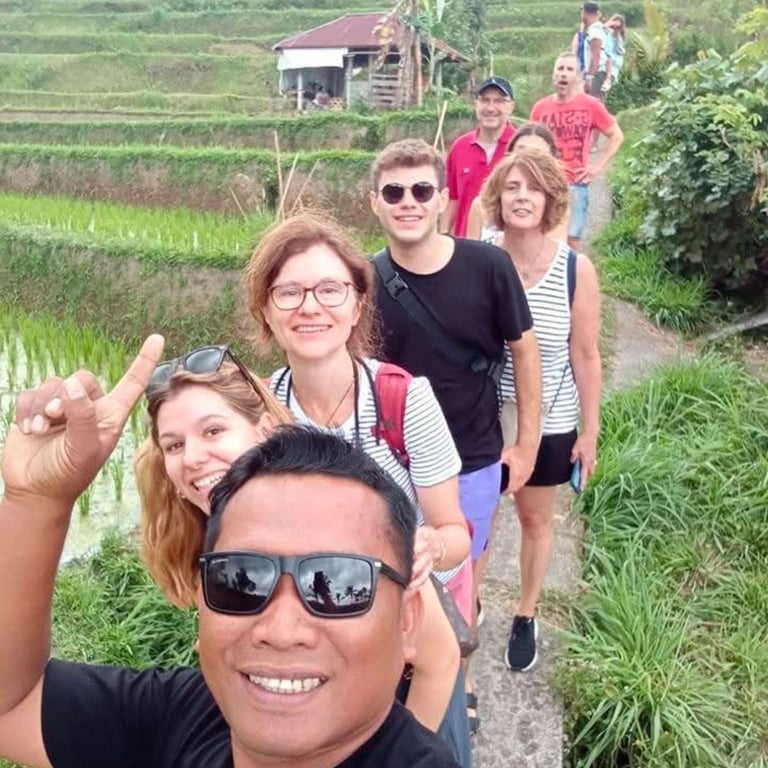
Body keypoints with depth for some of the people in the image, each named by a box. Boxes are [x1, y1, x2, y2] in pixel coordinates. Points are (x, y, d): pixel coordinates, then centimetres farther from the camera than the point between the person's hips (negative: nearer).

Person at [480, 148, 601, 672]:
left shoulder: (576, 270, -14)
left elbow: (586, 357, -7)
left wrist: (590, 431, -3)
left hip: (548, 423, 0)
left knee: (536, 519, 18)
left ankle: (526, 617, 41)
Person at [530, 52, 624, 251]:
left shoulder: (591, 105, 0)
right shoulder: (540, 107, 4)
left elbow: (616, 136, 7)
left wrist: (598, 166, 0)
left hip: (575, 184, -1)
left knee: (572, 240, 0)